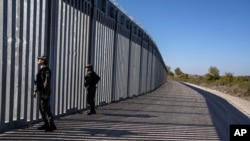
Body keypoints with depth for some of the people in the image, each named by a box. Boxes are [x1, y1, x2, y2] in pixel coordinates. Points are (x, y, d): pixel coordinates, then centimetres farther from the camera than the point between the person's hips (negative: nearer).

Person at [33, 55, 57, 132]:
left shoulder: (46, 70, -14)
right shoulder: (41, 70, 17)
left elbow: (47, 82, -21)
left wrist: (45, 93, -24)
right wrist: (35, 91, 22)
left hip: (45, 92, -10)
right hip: (41, 91, 10)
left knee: (45, 108, -12)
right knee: (41, 108, 13)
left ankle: (52, 125, -11)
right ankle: (46, 124, 21)